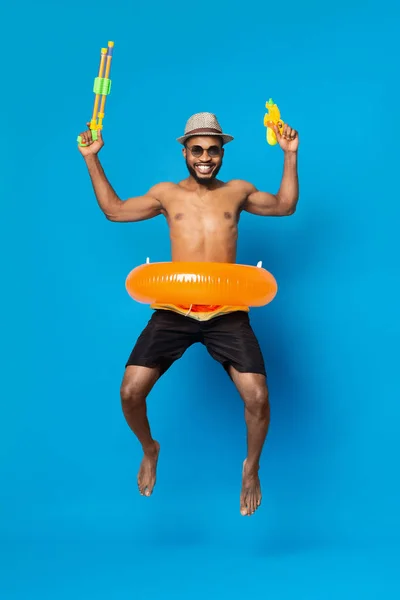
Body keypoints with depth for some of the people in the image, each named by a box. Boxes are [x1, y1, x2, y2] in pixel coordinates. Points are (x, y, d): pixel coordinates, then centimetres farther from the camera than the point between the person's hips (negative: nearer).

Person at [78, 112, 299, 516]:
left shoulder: (238, 191, 14)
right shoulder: (167, 193, 15)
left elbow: (285, 206, 23)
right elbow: (114, 210, 22)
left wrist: (290, 155, 15)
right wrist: (92, 159, 18)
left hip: (227, 313, -1)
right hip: (173, 311, 1)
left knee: (257, 396, -14)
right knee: (130, 392, -10)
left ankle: (251, 467, 15)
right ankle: (149, 449, 23)